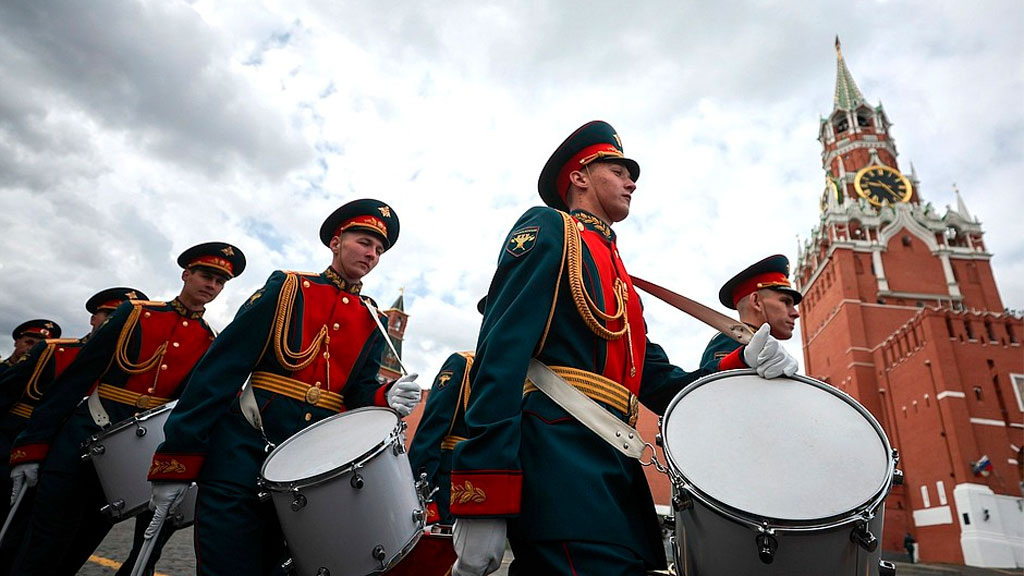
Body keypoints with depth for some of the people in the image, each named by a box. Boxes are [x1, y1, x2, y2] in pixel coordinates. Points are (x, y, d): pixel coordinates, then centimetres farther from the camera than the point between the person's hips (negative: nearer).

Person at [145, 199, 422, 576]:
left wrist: (386, 398, -18)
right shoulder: (286, 289, -1)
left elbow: (359, 393, 7)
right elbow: (220, 371, -6)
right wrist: (176, 464, -10)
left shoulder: (373, 322, 10)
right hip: (242, 456, -3)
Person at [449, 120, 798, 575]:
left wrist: (741, 364, -2)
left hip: (611, 468, 9)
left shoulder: (620, 281, 26)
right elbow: (501, 354, -13)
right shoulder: (548, 229, 1)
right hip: (559, 456, -8)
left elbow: (656, 383, 17)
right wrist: (481, 502, -21)